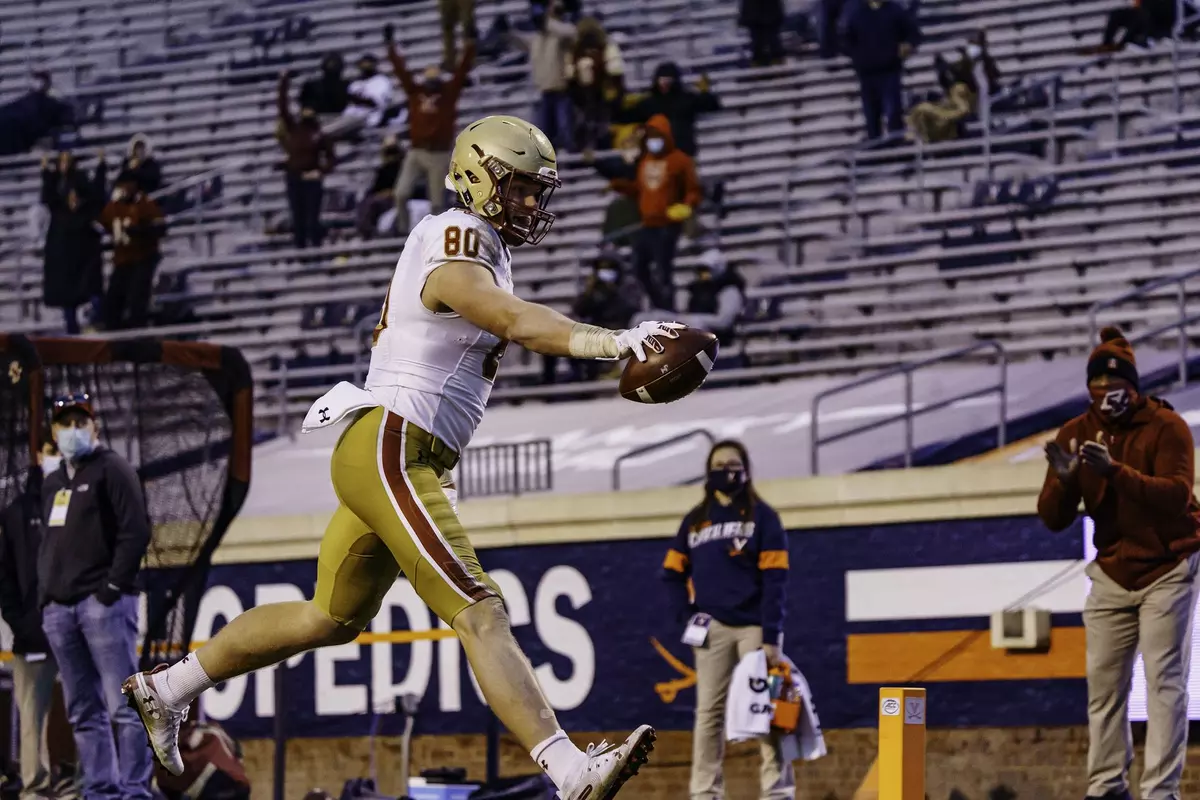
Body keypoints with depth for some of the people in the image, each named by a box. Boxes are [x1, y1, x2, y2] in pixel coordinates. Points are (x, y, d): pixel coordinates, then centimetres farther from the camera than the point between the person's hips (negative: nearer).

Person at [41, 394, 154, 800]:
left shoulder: (112, 469, -1)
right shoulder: (53, 483, 21)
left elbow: (136, 531, -9)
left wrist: (113, 587, -15)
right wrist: (45, 592, 12)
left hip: (103, 602, -8)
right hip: (59, 609, 8)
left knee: (123, 705, -11)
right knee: (83, 712, 7)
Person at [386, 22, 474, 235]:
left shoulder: (449, 93, 1)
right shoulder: (415, 92, 6)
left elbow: (463, 69, -4)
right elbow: (401, 69, 7)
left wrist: (470, 45, -11)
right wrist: (390, 46, 5)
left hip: (439, 154, -2)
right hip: (415, 152, 2)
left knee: (437, 201, 2)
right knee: (401, 194, -8)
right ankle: (403, 230, 8)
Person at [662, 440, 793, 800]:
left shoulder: (762, 516, 2)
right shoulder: (695, 520, 13)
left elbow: (774, 580, -5)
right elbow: (673, 573, 16)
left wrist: (771, 637, -12)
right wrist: (686, 615, -1)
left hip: (754, 625, -3)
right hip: (712, 628, 3)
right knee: (709, 712, 2)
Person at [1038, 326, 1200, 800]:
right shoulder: (1075, 434, 0)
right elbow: (1054, 519, -3)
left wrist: (1116, 470, -39)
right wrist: (1063, 480, -24)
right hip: (1111, 574, 5)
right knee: (1103, 682, 2)